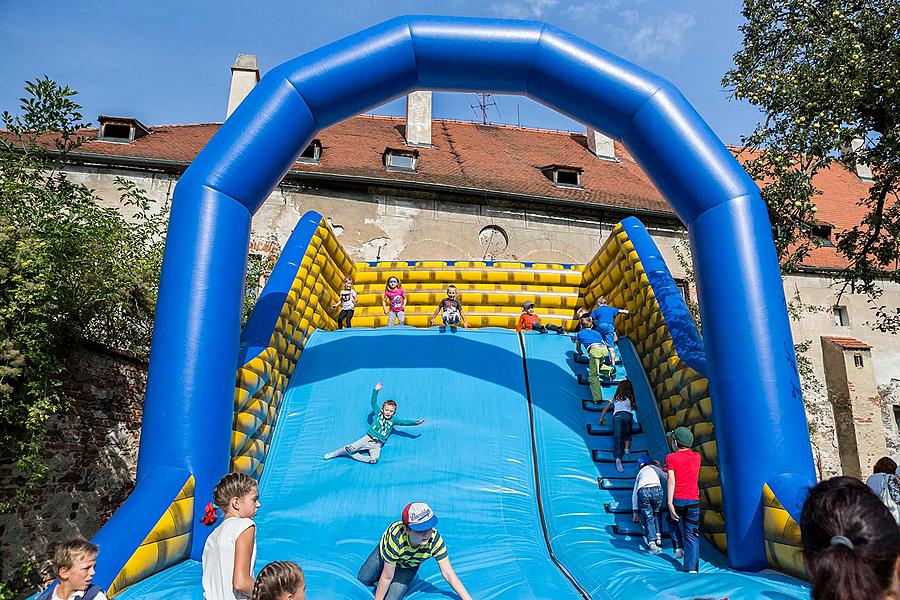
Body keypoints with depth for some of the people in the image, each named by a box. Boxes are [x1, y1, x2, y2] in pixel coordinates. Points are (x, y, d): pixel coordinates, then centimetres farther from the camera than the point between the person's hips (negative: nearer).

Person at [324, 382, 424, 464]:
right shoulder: (379, 413, 9)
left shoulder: (393, 420, 11)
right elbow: (373, 403, 1)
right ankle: (333, 454, 2)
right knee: (351, 448, -21)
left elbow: (404, 422, 2)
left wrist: (415, 422, -12)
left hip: (377, 445, 1)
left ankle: (353, 455, -13)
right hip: (368, 438, -1)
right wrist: (376, 390, -9)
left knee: (374, 460, -27)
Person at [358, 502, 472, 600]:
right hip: (383, 552, -1)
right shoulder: (395, 538, -47)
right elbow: (387, 577, -33)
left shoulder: (435, 540, -40)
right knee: (362, 580, 15)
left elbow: (448, 574, -31)